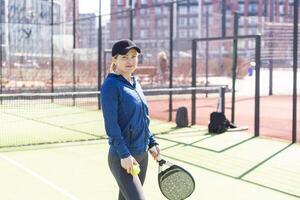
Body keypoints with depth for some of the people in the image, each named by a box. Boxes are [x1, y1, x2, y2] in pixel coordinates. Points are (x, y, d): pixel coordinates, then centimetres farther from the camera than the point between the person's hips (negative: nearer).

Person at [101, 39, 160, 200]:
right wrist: (124, 154, -21)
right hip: (122, 158, -8)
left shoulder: (135, 84, 11)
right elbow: (111, 124, -17)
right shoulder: (111, 85, -12)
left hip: (142, 155, 8)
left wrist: (152, 143, 15)